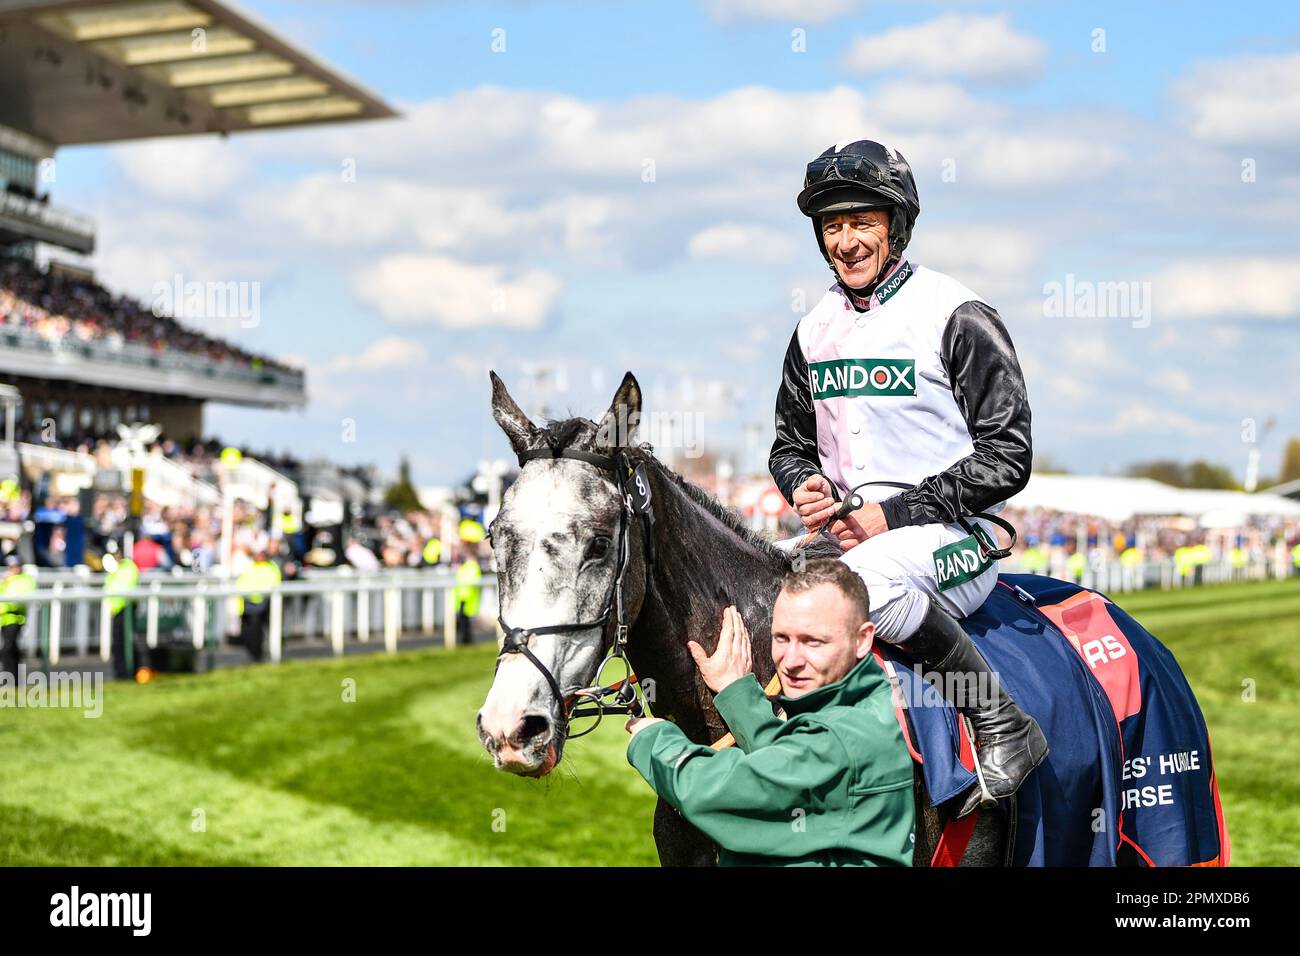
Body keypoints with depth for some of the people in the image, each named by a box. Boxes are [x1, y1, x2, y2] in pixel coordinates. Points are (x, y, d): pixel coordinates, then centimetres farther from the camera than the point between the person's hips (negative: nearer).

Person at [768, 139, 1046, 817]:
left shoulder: (955, 317, -7)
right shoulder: (814, 329, 12)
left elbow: (1007, 457, -10)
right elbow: (789, 443, 22)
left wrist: (892, 513, -17)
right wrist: (804, 488, -3)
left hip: (955, 538, -6)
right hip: (846, 531, 7)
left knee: (868, 578, -37)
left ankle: (1004, 723, -20)